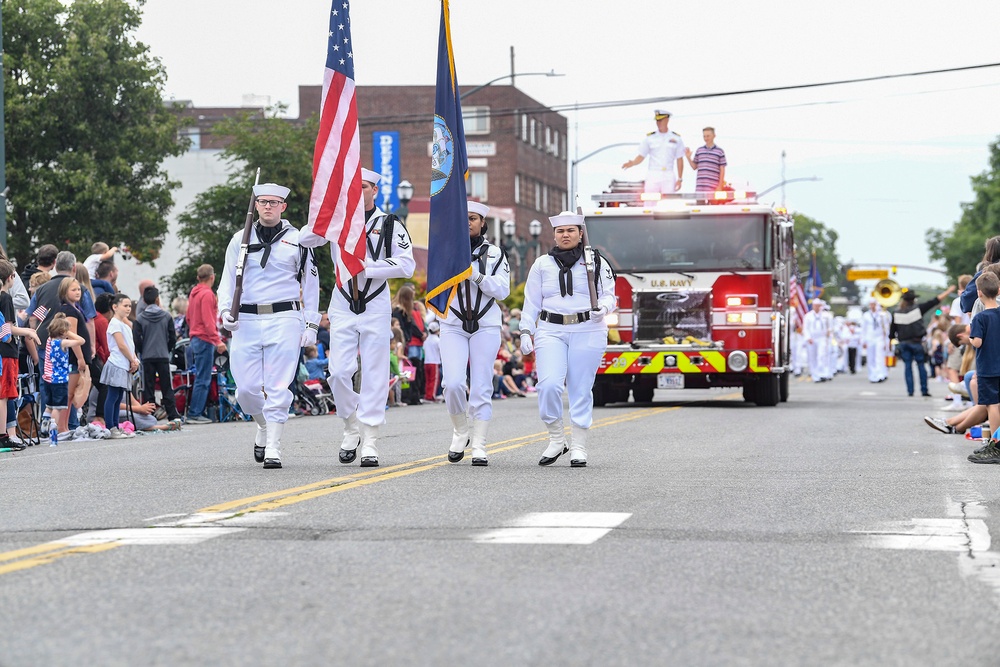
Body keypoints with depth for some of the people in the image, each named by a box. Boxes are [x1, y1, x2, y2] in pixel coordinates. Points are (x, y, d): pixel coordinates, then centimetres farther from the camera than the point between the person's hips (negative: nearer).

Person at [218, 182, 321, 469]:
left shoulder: (297, 240, 7)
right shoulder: (240, 240, 12)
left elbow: (310, 284, 10)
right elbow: (228, 280, 14)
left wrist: (311, 324, 4)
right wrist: (225, 309, -4)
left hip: (284, 319, -2)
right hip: (247, 321, 2)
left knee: (278, 387, -8)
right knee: (246, 387, -1)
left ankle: (273, 447, -5)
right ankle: (264, 426, 28)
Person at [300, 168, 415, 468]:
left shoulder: (390, 224, 1)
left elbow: (406, 265, -8)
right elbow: (305, 239, -9)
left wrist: (367, 267, -15)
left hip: (376, 305, -1)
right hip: (343, 305, 2)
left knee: (374, 375, -1)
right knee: (339, 372, -5)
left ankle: (370, 442, 3)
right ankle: (352, 428, 16)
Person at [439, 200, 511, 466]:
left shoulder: (494, 253, 6)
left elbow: (502, 290, -3)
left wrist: (475, 274, -15)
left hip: (486, 327, 0)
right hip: (453, 326, 0)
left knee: (481, 387, -3)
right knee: (453, 384, -13)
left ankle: (479, 447, 1)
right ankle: (461, 431, 13)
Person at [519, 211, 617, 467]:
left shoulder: (597, 263, 7)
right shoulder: (542, 264, 11)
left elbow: (608, 295, 3)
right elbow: (531, 303, 11)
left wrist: (603, 307, -19)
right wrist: (526, 332, 2)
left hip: (588, 333, -1)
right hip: (551, 332, 1)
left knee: (581, 389, 0)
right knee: (549, 384, -16)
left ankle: (578, 446, 8)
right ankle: (556, 439, 0)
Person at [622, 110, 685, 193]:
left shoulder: (676, 138, 6)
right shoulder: (650, 137, 6)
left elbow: (679, 160, 8)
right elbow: (641, 156, 4)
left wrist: (680, 179, 2)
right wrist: (632, 163, -17)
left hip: (669, 178, 0)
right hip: (652, 176, 0)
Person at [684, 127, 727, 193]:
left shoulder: (720, 152, 2)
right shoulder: (699, 151, 11)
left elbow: (722, 170, 1)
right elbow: (694, 167, 15)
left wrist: (720, 186, -6)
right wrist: (688, 157, 0)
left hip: (713, 186, -3)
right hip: (700, 185, 3)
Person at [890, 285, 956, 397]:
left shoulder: (896, 313, 0)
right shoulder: (918, 309, -7)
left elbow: (892, 332, 2)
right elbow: (934, 302, -5)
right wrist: (948, 291, 0)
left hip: (903, 343, 2)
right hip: (916, 342, -2)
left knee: (908, 366, 5)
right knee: (921, 365, 5)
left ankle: (910, 390, 0)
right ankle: (924, 390, 5)